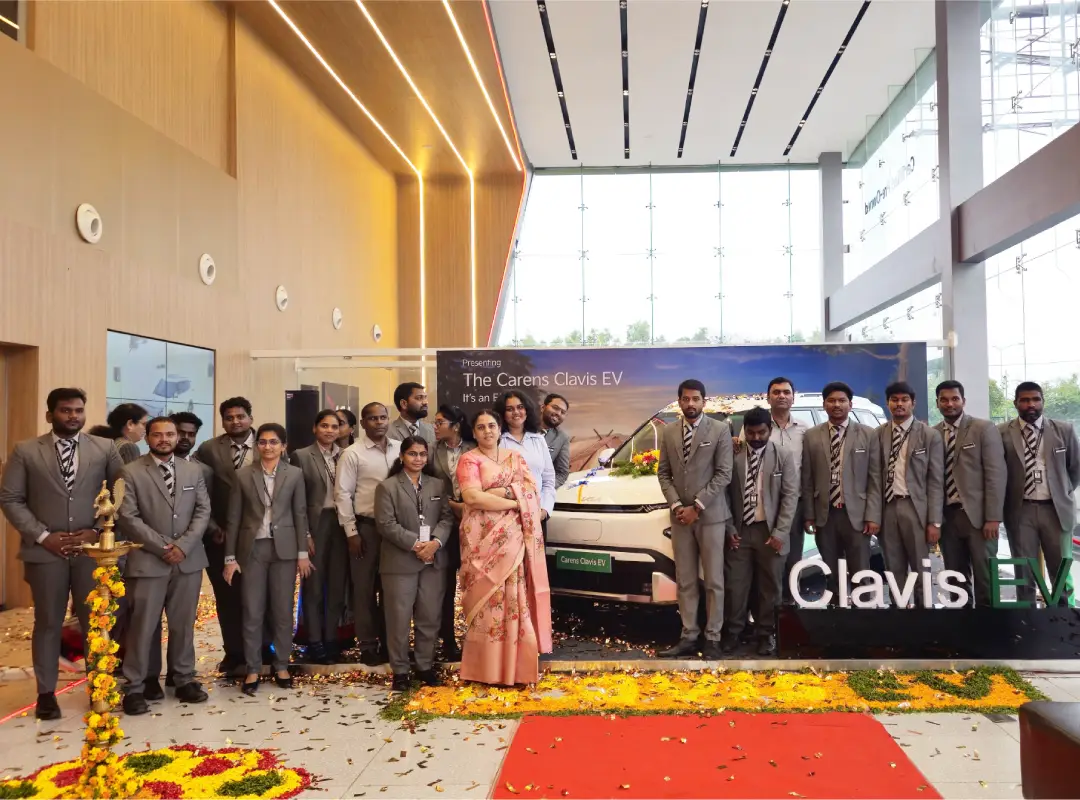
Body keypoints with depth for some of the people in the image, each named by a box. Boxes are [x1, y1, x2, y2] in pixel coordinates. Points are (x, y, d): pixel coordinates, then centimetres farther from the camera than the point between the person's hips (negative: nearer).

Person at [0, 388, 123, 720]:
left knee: (96, 621, 5)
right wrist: (42, 536, -9)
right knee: (47, 623, 9)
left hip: (93, 549, 0)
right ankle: (46, 692, 21)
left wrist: (99, 531, -7)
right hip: (45, 550, 0)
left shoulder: (105, 448, 3)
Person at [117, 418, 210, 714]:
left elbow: (203, 511, 5)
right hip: (148, 560, -3)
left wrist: (183, 545, -9)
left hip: (188, 559, 3)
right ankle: (134, 687, 10)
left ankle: (184, 680, 20)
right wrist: (163, 546, -12)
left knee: (184, 623, 10)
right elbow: (128, 518, -8)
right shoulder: (131, 472, -1)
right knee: (143, 625, 0)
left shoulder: (193, 470, 10)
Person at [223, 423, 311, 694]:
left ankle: (281, 666, 18)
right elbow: (233, 518, 2)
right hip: (252, 548, 0)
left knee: (283, 611, 6)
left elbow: (300, 515, 3)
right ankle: (252, 670, 13)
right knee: (252, 612, 2)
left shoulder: (294, 474, 2)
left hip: (284, 548, 0)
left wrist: (303, 552, -2)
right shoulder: (242, 475, 1)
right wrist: (230, 557, -2)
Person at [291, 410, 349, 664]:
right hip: (315, 524, -3)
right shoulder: (302, 456, -2)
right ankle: (315, 642, 12)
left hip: (341, 524, 3)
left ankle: (331, 640, 18)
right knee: (314, 586, 4)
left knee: (337, 585, 8)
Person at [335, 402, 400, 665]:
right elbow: (342, 494, -5)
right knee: (365, 587, 6)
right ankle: (368, 645, 18)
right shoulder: (352, 454, -5)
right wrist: (351, 532, -8)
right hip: (365, 526, -3)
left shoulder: (401, 448, 4)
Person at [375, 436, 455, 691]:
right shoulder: (387, 487, 0)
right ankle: (400, 671, 14)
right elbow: (386, 524, -9)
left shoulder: (438, 485, 12)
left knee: (430, 617, 9)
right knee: (399, 618, 3)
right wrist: (415, 545, -16)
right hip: (400, 562, -3)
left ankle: (426, 666, 22)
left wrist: (435, 542, -14)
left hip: (434, 560, 3)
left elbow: (447, 517, 4)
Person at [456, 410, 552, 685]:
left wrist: (502, 491, -11)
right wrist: (514, 502, -10)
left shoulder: (515, 457, 16)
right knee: (488, 597, -5)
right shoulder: (469, 460, 1)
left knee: (515, 597, 2)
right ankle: (487, 668, 1)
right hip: (483, 538, -4)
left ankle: (514, 666, 7)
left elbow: (532, 489, 5)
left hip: (513, 538, 4)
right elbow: (472, 497, -14)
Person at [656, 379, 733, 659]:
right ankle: (689, 637, 14)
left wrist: (697, 506, -12)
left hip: (710, 515, -3)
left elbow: (724, 474, -8)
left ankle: (713, 638, 11)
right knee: (685, 582, 7)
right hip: (680, 517, 4)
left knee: (713, 581, 2)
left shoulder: (720, 430, -3)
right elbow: (663, 473, 10)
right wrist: (676, 505, -5)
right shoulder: (669, 433, 9)